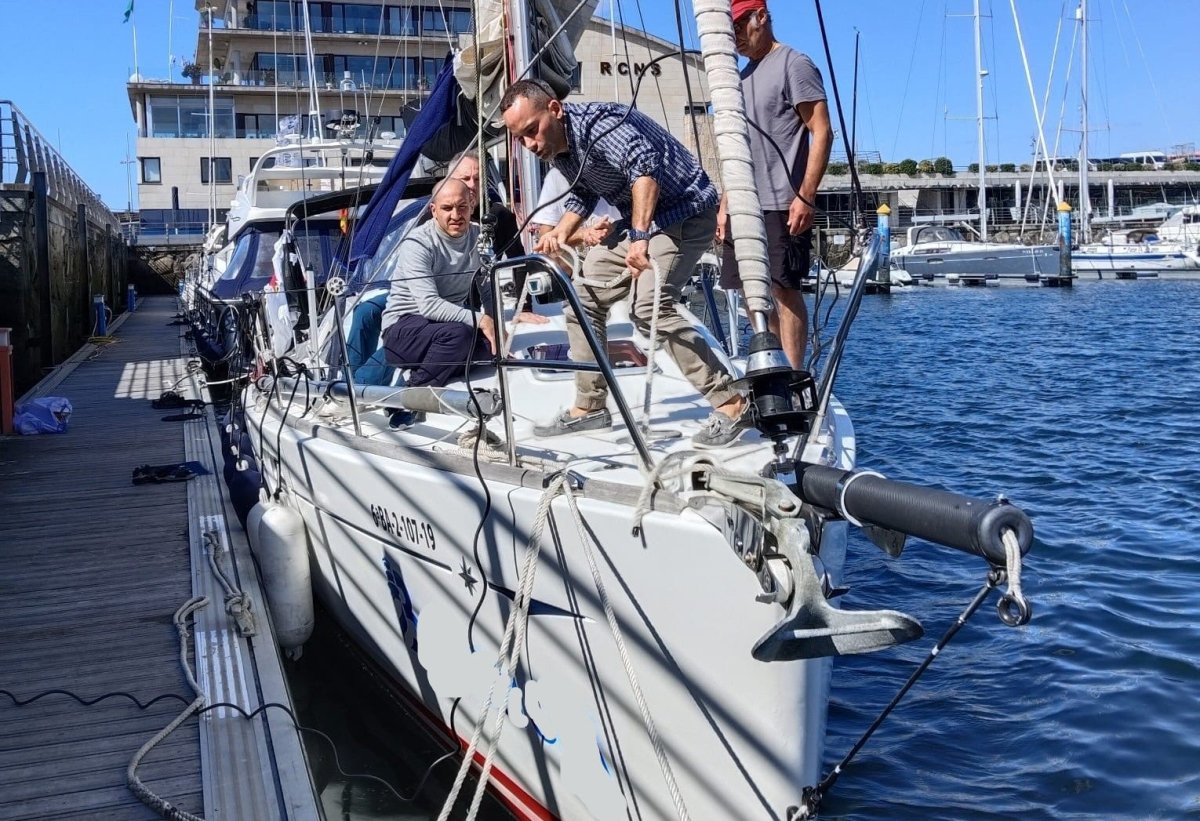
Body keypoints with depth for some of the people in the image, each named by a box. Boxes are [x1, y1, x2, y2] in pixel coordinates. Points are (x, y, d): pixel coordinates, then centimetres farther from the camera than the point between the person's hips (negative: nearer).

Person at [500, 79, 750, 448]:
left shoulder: (596, 122, -25)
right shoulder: (557, 149, 4)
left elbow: (644, 165, -43)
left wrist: (639, 236, -52)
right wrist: (561, 232, 5)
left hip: (685, 213, -10)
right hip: (639, 221, 10)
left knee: (648, 305, -26)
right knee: (584, 296, 8)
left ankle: (731, 404, -20)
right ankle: (590, 407, 19)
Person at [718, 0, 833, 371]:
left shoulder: (794, 64, -2)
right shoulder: (743, 77, 21)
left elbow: (822, 133, -9)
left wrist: (805, 196, -17)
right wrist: (725, 204, 17)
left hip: (781, 206, -8)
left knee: (783, 288, -9)